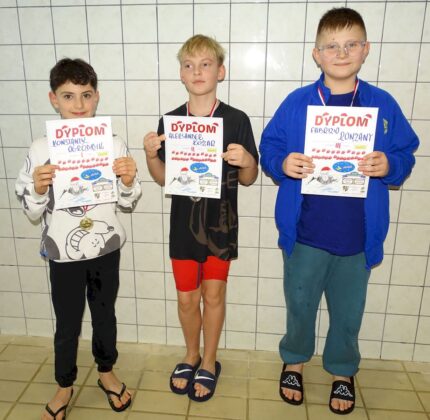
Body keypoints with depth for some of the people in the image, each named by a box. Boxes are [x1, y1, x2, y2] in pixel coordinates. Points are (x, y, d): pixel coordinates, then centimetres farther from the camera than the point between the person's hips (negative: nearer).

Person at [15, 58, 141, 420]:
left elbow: (128, 203, 1)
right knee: (67, 325, 14)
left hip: (106, 249, 1)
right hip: (64, 254, -1)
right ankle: (64, 386, 39)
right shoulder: (41, 149, -9)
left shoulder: (115, 145, -7)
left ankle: (106, 373, 44)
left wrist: (129, 181, -19)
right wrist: (38, 189, -23)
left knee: (105, 316, 19)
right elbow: (33, 213, -3)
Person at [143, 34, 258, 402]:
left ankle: (209, 363, 34)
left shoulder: (236, 120, -8)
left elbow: (248, 180, -3)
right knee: (186, 297, 13)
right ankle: (191, 356, 40)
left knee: (213, 293, 11)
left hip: (220, 222, -2)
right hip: (183, 222, 2)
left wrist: (246, 161, -24)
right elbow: (163, 178, 5)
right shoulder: (170, 121, -1)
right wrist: (151, 155, -14)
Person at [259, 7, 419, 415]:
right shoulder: (295, 103, -3)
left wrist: (389, 165, -15)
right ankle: (294, 361, 44)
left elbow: (406, 155, 5)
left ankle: (342, 371, 44)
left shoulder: (383, 105, 0)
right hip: (304, 233, 0)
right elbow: (269, 149, 1)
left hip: (358, 236, 1)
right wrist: (282, 164, -19)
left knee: (348, 311, 18)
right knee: (299, 305, 17)